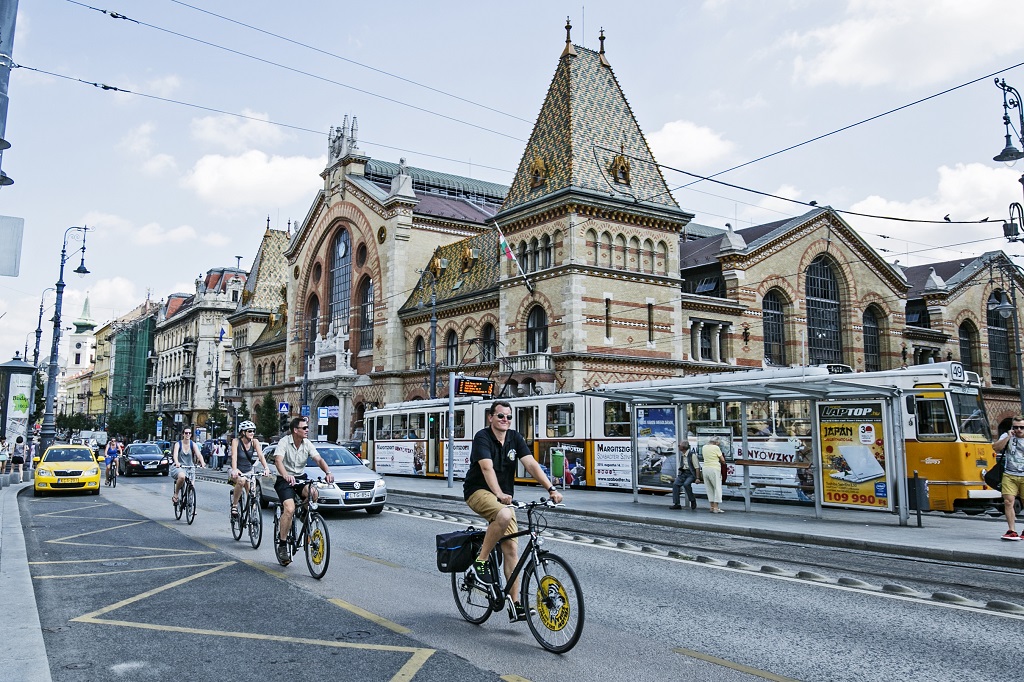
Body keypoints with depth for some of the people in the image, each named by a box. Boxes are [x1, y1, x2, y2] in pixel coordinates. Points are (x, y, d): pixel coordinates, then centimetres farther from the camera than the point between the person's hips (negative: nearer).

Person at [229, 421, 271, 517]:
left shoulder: (255, 442, -6)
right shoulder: (236, 441, -13)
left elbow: (260, 455, -18)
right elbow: (234, 456, -27)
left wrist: (266, 468, -35)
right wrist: (235, 470, -45)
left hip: (249, 471, 3)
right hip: (237, 472, -3)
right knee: (241, 480, -35)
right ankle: (234, 505, -17)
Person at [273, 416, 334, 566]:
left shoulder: (307, 444, 0)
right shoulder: (284, 442, -13)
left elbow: (319, 459, -9)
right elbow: (278, 461, -27)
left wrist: (328, 472, -30)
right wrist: (286, 475, -47)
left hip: (301, 478, 4)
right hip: (285, 480, -4)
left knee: (313, 492, -29)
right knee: (289, 509, -24)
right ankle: (282, 544, -11)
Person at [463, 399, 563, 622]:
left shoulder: (515, 438, 1)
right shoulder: (482, 437, -15)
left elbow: (531, 464, -10)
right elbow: (487, 468, -29)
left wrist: (551, 489, -22)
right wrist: (499, 494, -44)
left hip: (503, 497, 6)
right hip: (478, 491, -5)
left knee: (511, 549, -3)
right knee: (505, 515, -36)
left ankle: (515, 604, 3)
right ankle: (480, 562, -18)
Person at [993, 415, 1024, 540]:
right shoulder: (1007, 436, 7)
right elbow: (996, 448, -7)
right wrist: (1008, 437, -11)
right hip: (1009, 475, 0)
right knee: (1008, 501, -9)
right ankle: (1012, 531, -5)